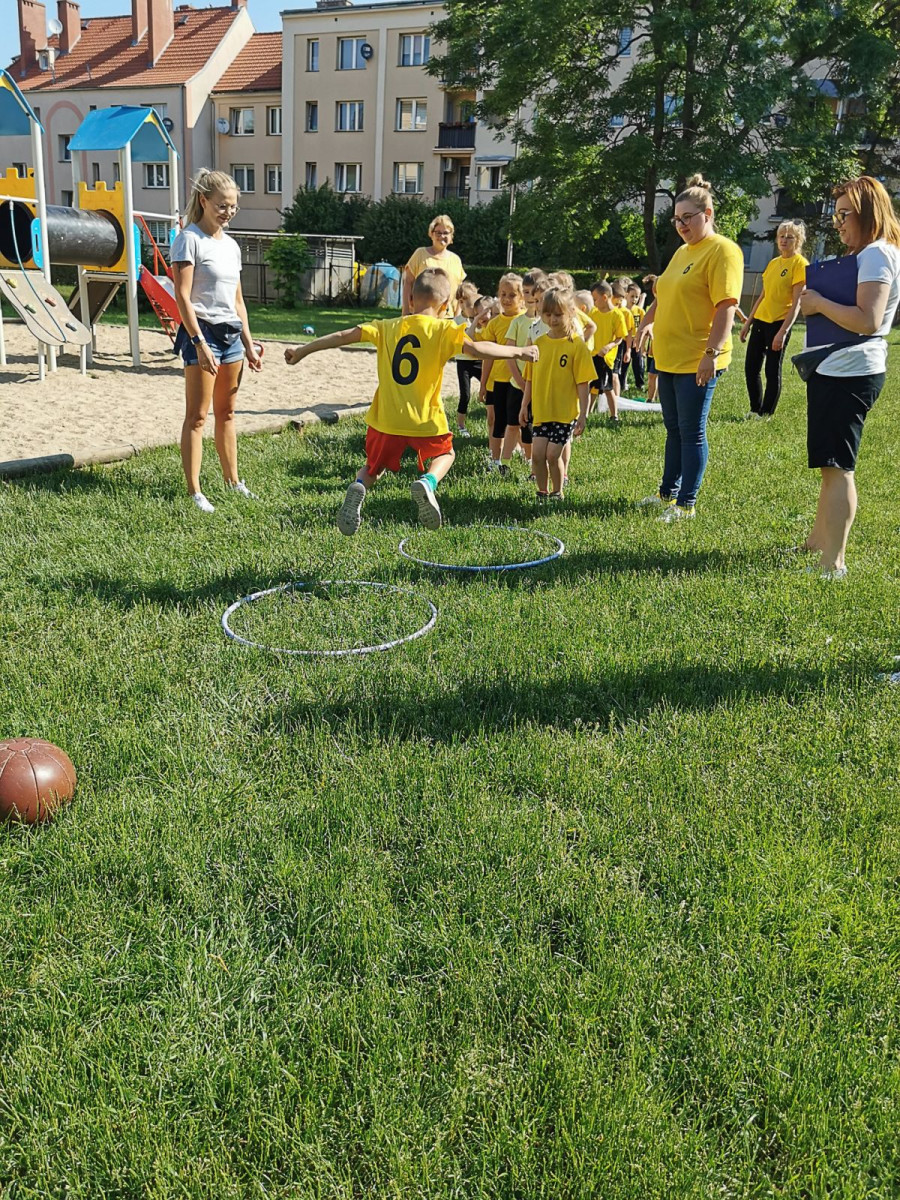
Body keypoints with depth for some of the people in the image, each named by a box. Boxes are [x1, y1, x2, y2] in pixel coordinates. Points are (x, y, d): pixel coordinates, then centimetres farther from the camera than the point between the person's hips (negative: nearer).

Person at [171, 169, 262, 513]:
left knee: (226, 412, 15)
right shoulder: (189, 239, -8)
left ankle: (233, 480, 24)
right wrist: (199, 342, -22)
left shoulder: (231, 245, 15)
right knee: (197, 416, -4)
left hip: (231, 333, 7)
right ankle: (194, 491, -1)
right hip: (202, 331, -7)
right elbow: (182, 296, -14)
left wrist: (249, 344, 15)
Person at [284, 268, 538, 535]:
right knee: (445, 453, 27)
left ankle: (359, 487, -12)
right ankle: (428, 481, -6)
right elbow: (476, 348, -19)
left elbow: (343, 336, 3)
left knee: (373, 468, 23)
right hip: (425, 420, -2)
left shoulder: (388, 328, 4)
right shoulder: (444, 330, -6)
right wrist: (518, 351, -10)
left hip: (386, 419, 3)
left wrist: (302, 351, 11)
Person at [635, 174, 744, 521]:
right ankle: (668, 493, 27)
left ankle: (686, 503, 5)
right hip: (668, 358, 9)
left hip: (696, 362, -9)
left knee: (691, 433, -2)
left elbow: (726, 306, -18)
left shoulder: (722, 250, -10)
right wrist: (648, 321, 14)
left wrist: (712, 352, -25)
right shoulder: (682, 251, 17)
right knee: (674, 429, 16)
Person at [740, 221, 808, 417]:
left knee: (772, 372, 0)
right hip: (760, 320, 8)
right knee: (751, 368, 9)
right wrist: (748, 322, 15)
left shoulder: (800, 264, -8)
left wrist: (783, 331, -21)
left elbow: (796, 303, -14)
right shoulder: (773, 263, 13)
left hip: (779, 323, -7)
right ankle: (755, 410, 23)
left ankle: (765, 415, 9)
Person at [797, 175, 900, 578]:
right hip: (837, 369, 11)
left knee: (836, 466, -9)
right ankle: (817, 544, 29)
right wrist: (816, 300, 4)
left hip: (850, 374, -11)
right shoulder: (864, 254, 19)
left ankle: (833, 565, -6)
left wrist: (820, 303, -15)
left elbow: (868, 321, -24)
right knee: (832, 464, 17)